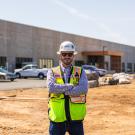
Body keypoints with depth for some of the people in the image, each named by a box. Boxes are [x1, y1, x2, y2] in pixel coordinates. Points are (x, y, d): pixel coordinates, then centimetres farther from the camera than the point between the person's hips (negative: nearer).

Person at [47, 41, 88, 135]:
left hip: (76, 119, 1)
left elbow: (84, 89, -14)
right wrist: (72, 86, -15)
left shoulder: (80, 72, 4)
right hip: (57, 118, 0)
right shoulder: (52, 72, 3)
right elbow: (51, 88, -16)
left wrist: (61, 90, -14)